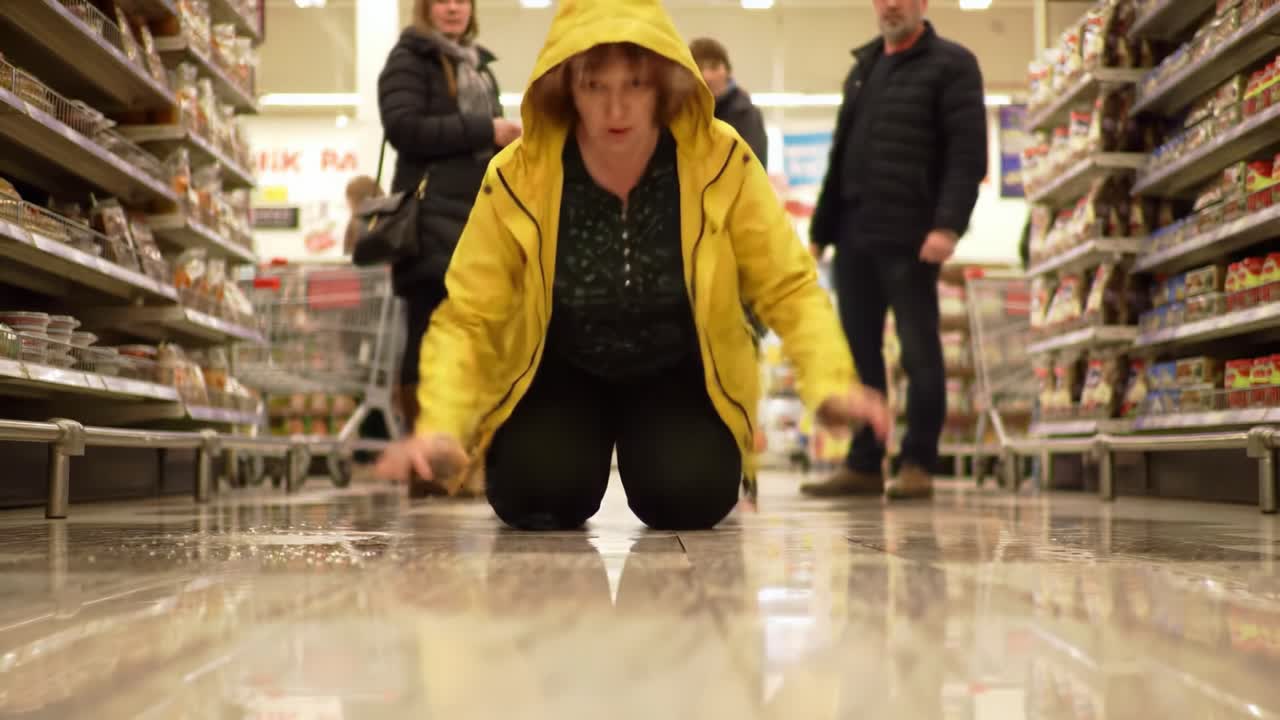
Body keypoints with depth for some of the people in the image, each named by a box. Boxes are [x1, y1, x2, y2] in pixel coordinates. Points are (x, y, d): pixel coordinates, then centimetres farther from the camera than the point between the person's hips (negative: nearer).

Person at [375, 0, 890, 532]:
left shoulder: (720, 160, -21)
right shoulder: (517, 176, -22)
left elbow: (789, 286, -14)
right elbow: (466, 317, -18)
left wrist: (830, 387, -31)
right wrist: (440, 428, -34)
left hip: (678, 371, 0)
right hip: (561, 371, 0)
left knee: (688, 497, -22)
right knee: (537, 496, -22)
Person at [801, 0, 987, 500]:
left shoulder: (952, 64, 1)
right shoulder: (862, 68, 22)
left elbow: (968, 153, -9)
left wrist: (948, 224, -21)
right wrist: (820, 230, 18)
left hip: (909, 237, -6)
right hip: (854, 236, 7)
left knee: (919, 352, -1)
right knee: (858, 353, 7)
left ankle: (917, 465, 6)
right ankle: (864, 465, 13)